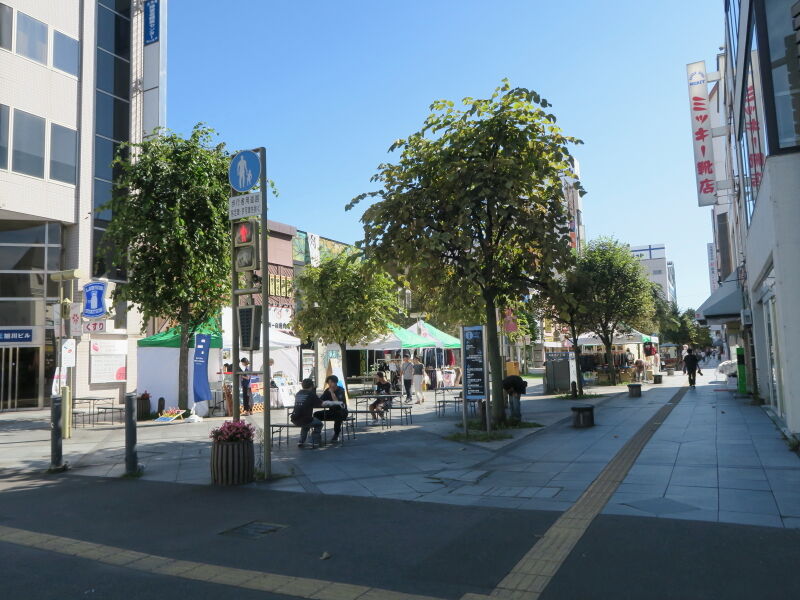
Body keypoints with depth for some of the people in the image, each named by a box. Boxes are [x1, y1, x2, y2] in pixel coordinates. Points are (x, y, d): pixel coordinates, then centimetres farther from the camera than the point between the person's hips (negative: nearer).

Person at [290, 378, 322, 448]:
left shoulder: (297, 394, 12)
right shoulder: (311, 394, -5)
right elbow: (318, 404, 8)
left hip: (294, 420, 6)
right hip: (306, 420, -6)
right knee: (318, 424, 22)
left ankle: (301, 442, 31)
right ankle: (314, 443, 14)